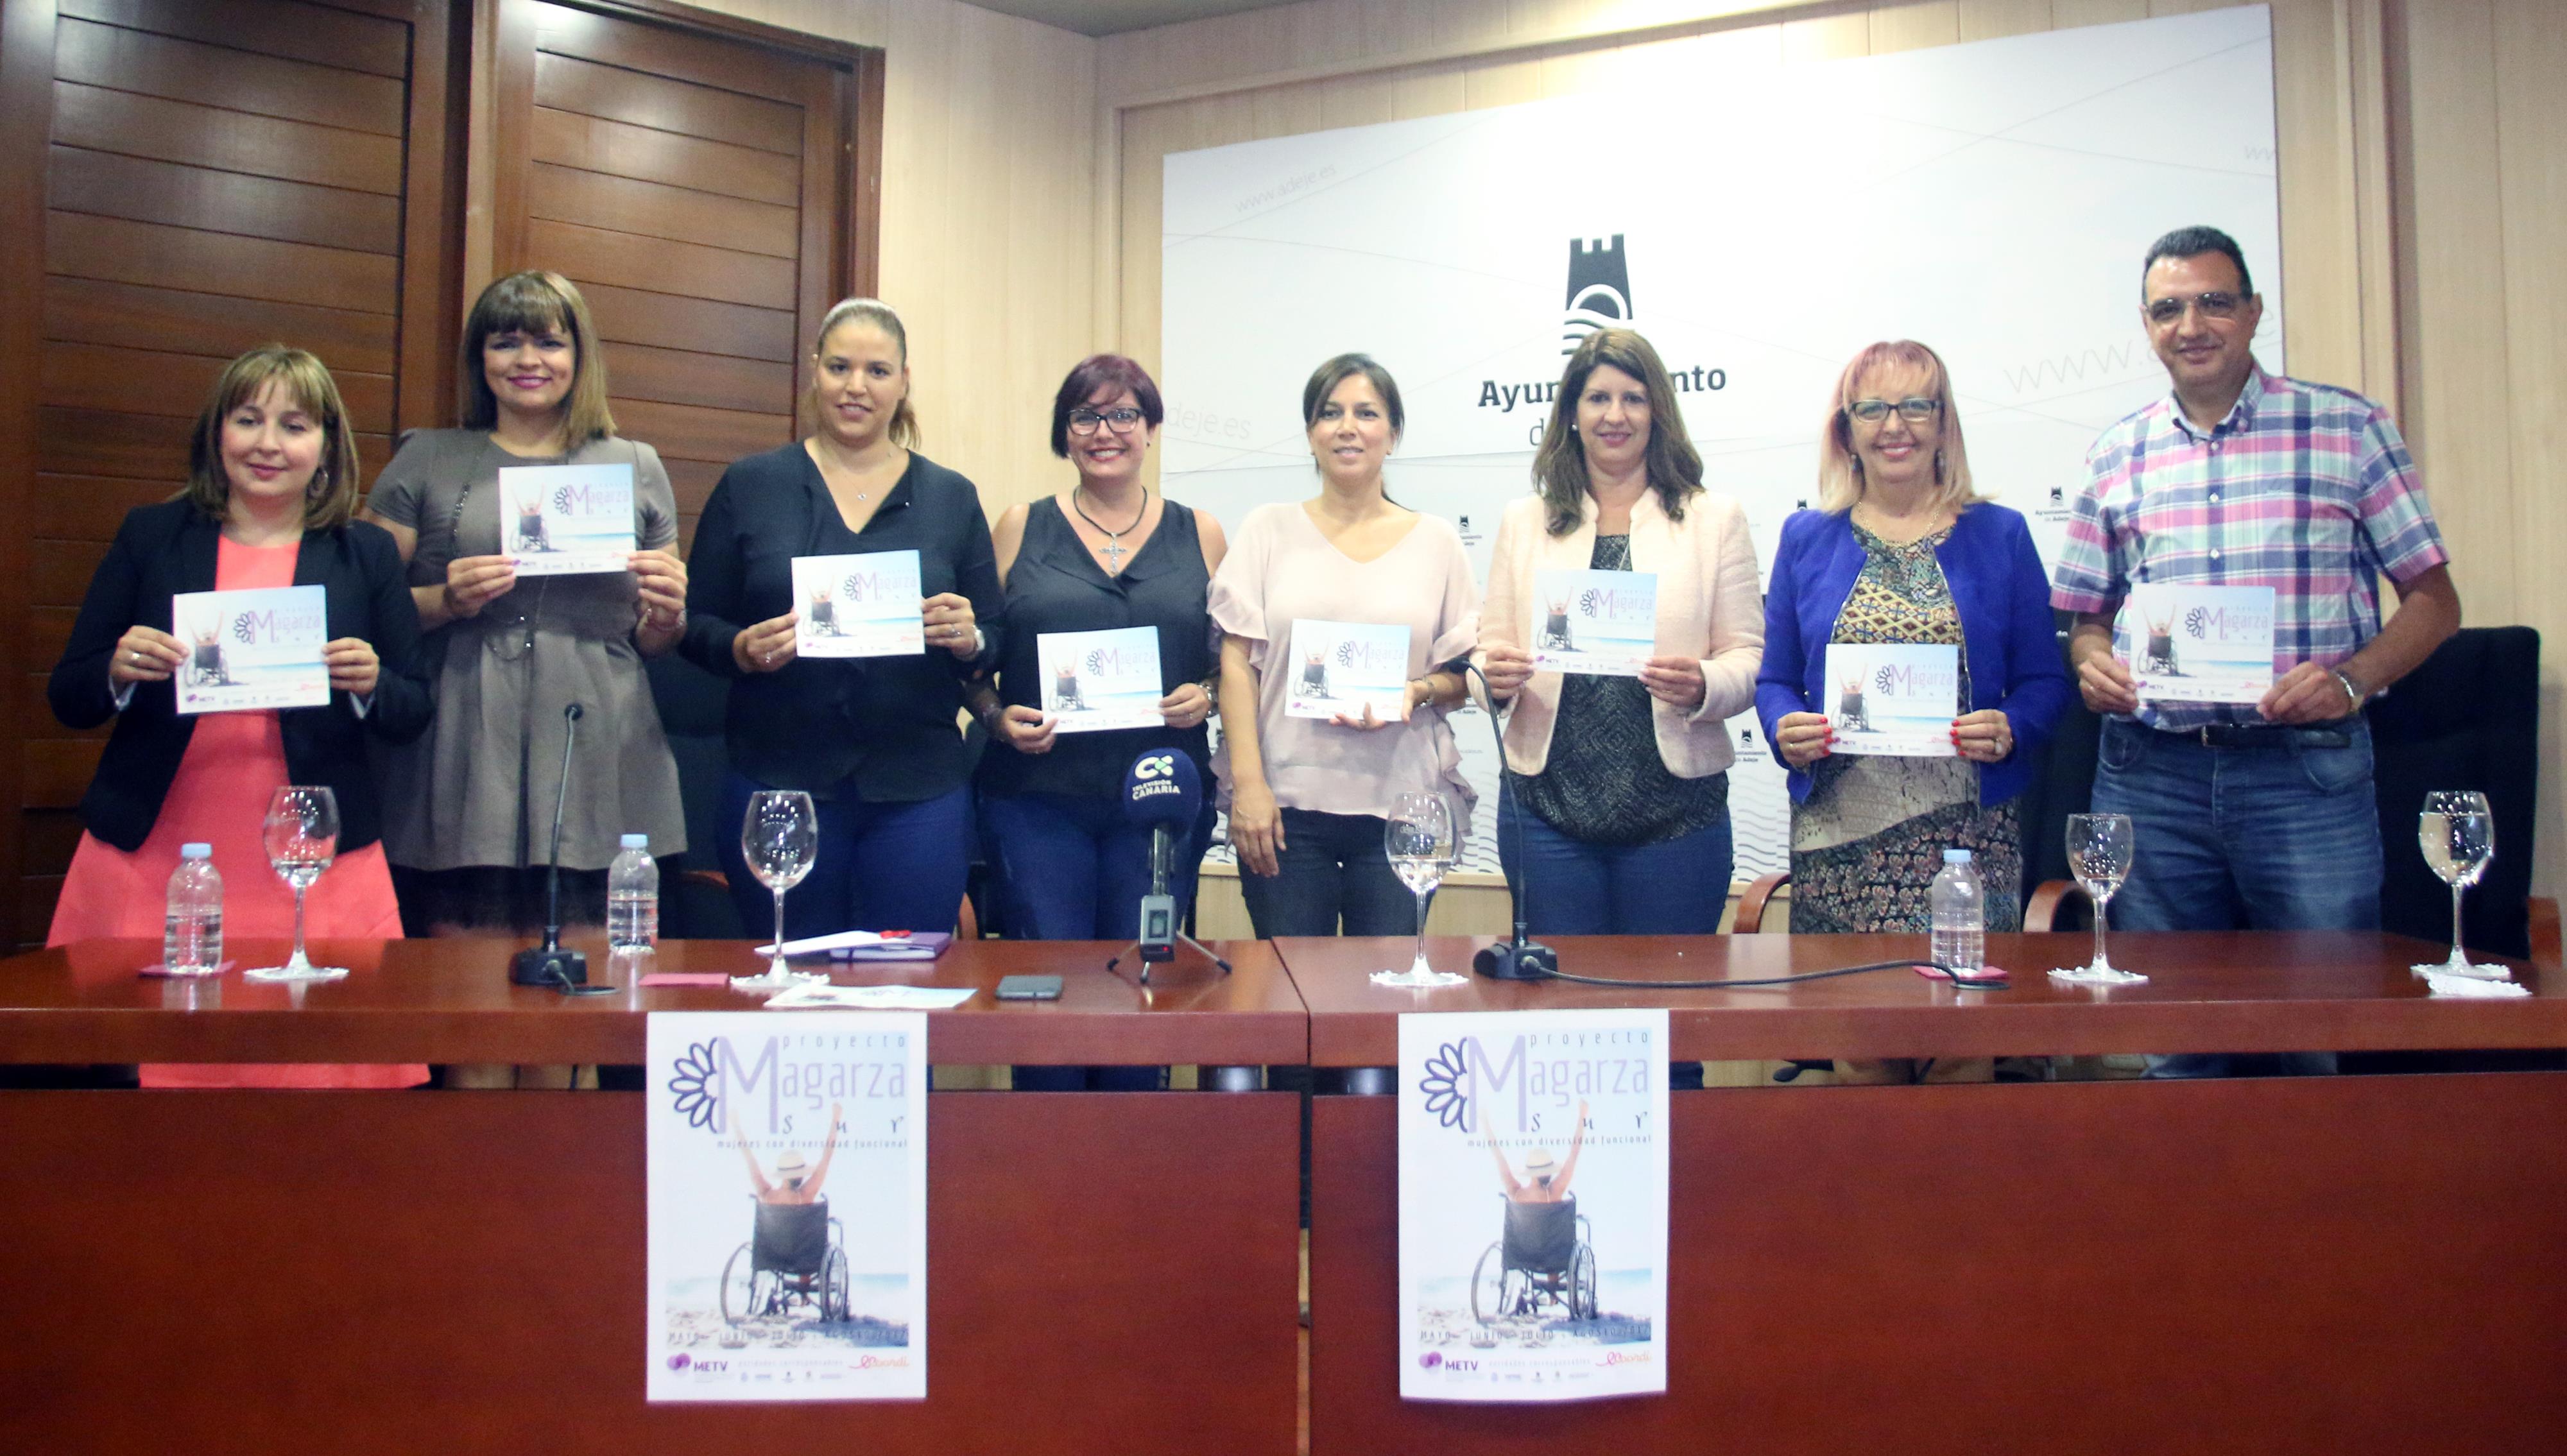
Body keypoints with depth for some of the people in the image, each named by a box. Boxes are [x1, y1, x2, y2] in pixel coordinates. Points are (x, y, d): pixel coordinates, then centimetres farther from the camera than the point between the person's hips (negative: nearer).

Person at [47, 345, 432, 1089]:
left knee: (316, 1076, -2)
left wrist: (371, 685, -13)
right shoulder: (151, 536, 8)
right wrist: (118, 672, -11)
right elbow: (67, 698, 10)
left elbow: (413, 715, 8)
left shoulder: (367, 555, 7)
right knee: (140, 1067, 2)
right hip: (151, 867, 1)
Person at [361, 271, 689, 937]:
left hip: (596, 770, 1)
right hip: (463, 767, -1)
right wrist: (443, 601, -11)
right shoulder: (428, 460, 11)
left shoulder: (635, 466, 14)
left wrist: (668, 615, -3)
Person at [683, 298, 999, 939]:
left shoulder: (953, 498, 9)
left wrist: (968, 640, -12)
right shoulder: (749, 487, 7)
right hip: (777, 783, 0)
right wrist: (743, 649, -14)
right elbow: (696, 626, 7)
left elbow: (994, 642, 9)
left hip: (919, 790, 1)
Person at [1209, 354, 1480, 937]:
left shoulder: (1436, 541, 10)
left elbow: (1464, 676, 11)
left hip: (1402, 804, 1)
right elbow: (1238, 662, 2)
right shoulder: (1269, 529, 8)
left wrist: (1416, 692, -11)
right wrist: (1248, 784, -7)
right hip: (1286, 801, 0)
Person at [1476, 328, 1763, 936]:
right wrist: (1495, 671, -12)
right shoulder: (1523, 521, 13)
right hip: (1547, 804, 1)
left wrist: (1703, 686, -18)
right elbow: (1492, 643, 11)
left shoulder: (1717, 519, 8)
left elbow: (1748, 657, 3)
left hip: (1675, 810, -1)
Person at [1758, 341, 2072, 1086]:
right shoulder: (1807, 538, 11)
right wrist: (1785, 731, -9)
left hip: (1967, 830, 0)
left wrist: (2010, 731, -12)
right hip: (1840, 833, 1)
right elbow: (1775, 680, 12)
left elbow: (2044, 680, 8)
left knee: (1961, 1050, -2)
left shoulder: (1999, 535, 9)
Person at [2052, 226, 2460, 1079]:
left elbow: (2434, 599, 5)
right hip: (2149, 777, 2)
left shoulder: (2348, 429, 5)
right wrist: (2092, 662, -5)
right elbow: (2086, 614, 17)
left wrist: (2351, 678, -12)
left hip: (2307, 772, -2)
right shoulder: (2116, 457, 12)